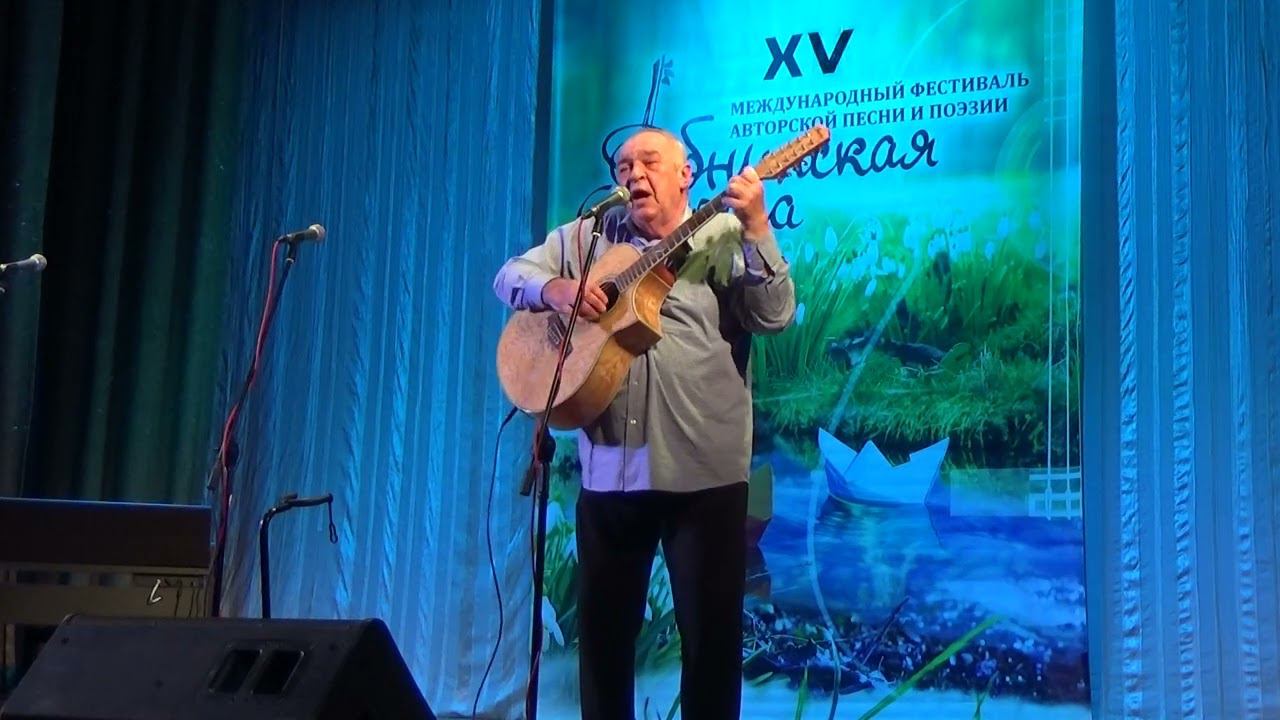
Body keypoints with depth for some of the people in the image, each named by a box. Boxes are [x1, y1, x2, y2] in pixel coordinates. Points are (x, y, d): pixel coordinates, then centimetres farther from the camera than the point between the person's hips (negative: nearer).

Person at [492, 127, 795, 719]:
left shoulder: (725, 236, 2)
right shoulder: (587, 236, 13)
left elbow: (775, 316, -9)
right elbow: (511, 274, 10)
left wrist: (756, 227, -21)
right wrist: (554, 288, -11)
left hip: (703, 469, -3)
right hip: (609, 466, 3)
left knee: (712, 626, 2)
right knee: (602, 622, 11)